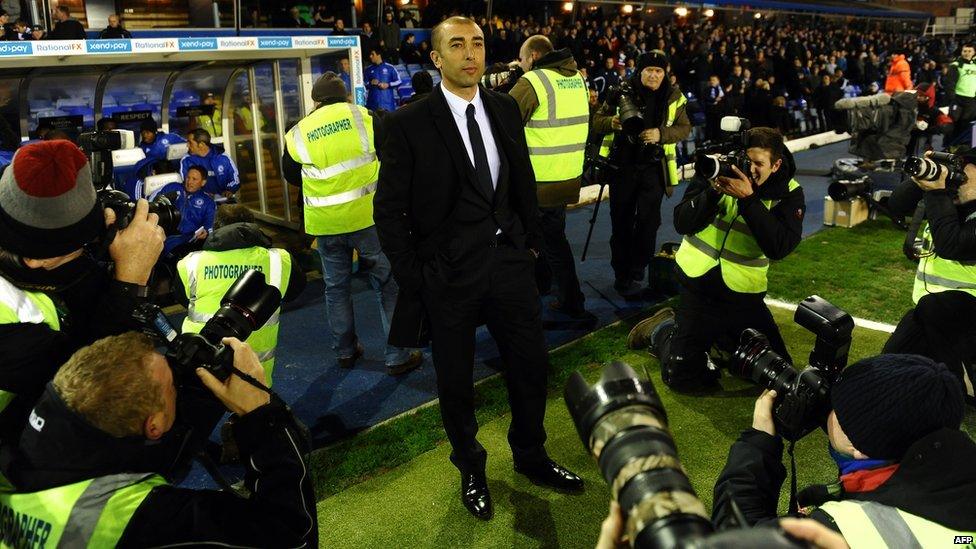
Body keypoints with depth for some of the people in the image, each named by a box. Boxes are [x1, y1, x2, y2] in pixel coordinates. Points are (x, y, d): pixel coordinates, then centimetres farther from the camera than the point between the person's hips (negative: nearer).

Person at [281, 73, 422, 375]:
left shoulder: (298, 133, 3)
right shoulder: (363, 116, -4)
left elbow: (291, 176, 16)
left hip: (324, 223, 3)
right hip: (366, 215, -2)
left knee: (336, 287, 18)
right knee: (387, 284, 7)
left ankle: (345, 352, 29)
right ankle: (398, 356, 9)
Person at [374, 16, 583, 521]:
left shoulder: (504, 108, 3)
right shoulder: (408, 124, -11)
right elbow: (389, 210, -8)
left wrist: (532, 242, 11)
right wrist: (412, 281, -9)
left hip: (509, 261, 4)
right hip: (449, 272, -4)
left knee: (531, 366, 15)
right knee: (455, 381, 13)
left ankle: (531, 457, 41)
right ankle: (471, 470, 38)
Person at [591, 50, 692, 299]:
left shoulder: (674, 97, 3)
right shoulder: (622, 93, 0)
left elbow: (685, 127, 4)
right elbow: (597, 121, 2)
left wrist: (661, 134, -16)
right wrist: (612, 122, -21)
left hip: (654, 168, 0)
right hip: (622, 166, 0)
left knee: (647, 222, -3)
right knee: (621, 222, 6)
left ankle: (636, 275, 10)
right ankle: (621, 275, 18)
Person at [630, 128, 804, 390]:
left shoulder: (789, 194, -6)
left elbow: (779, 247, -23)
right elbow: (682, 224, -13)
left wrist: (748, 199, -29)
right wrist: (714, 191, -27)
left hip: (743, 293, 2)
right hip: (698, 283, -2)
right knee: (681, 378, -3)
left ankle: (718, 334, 29)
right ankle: (662, 329, 30)